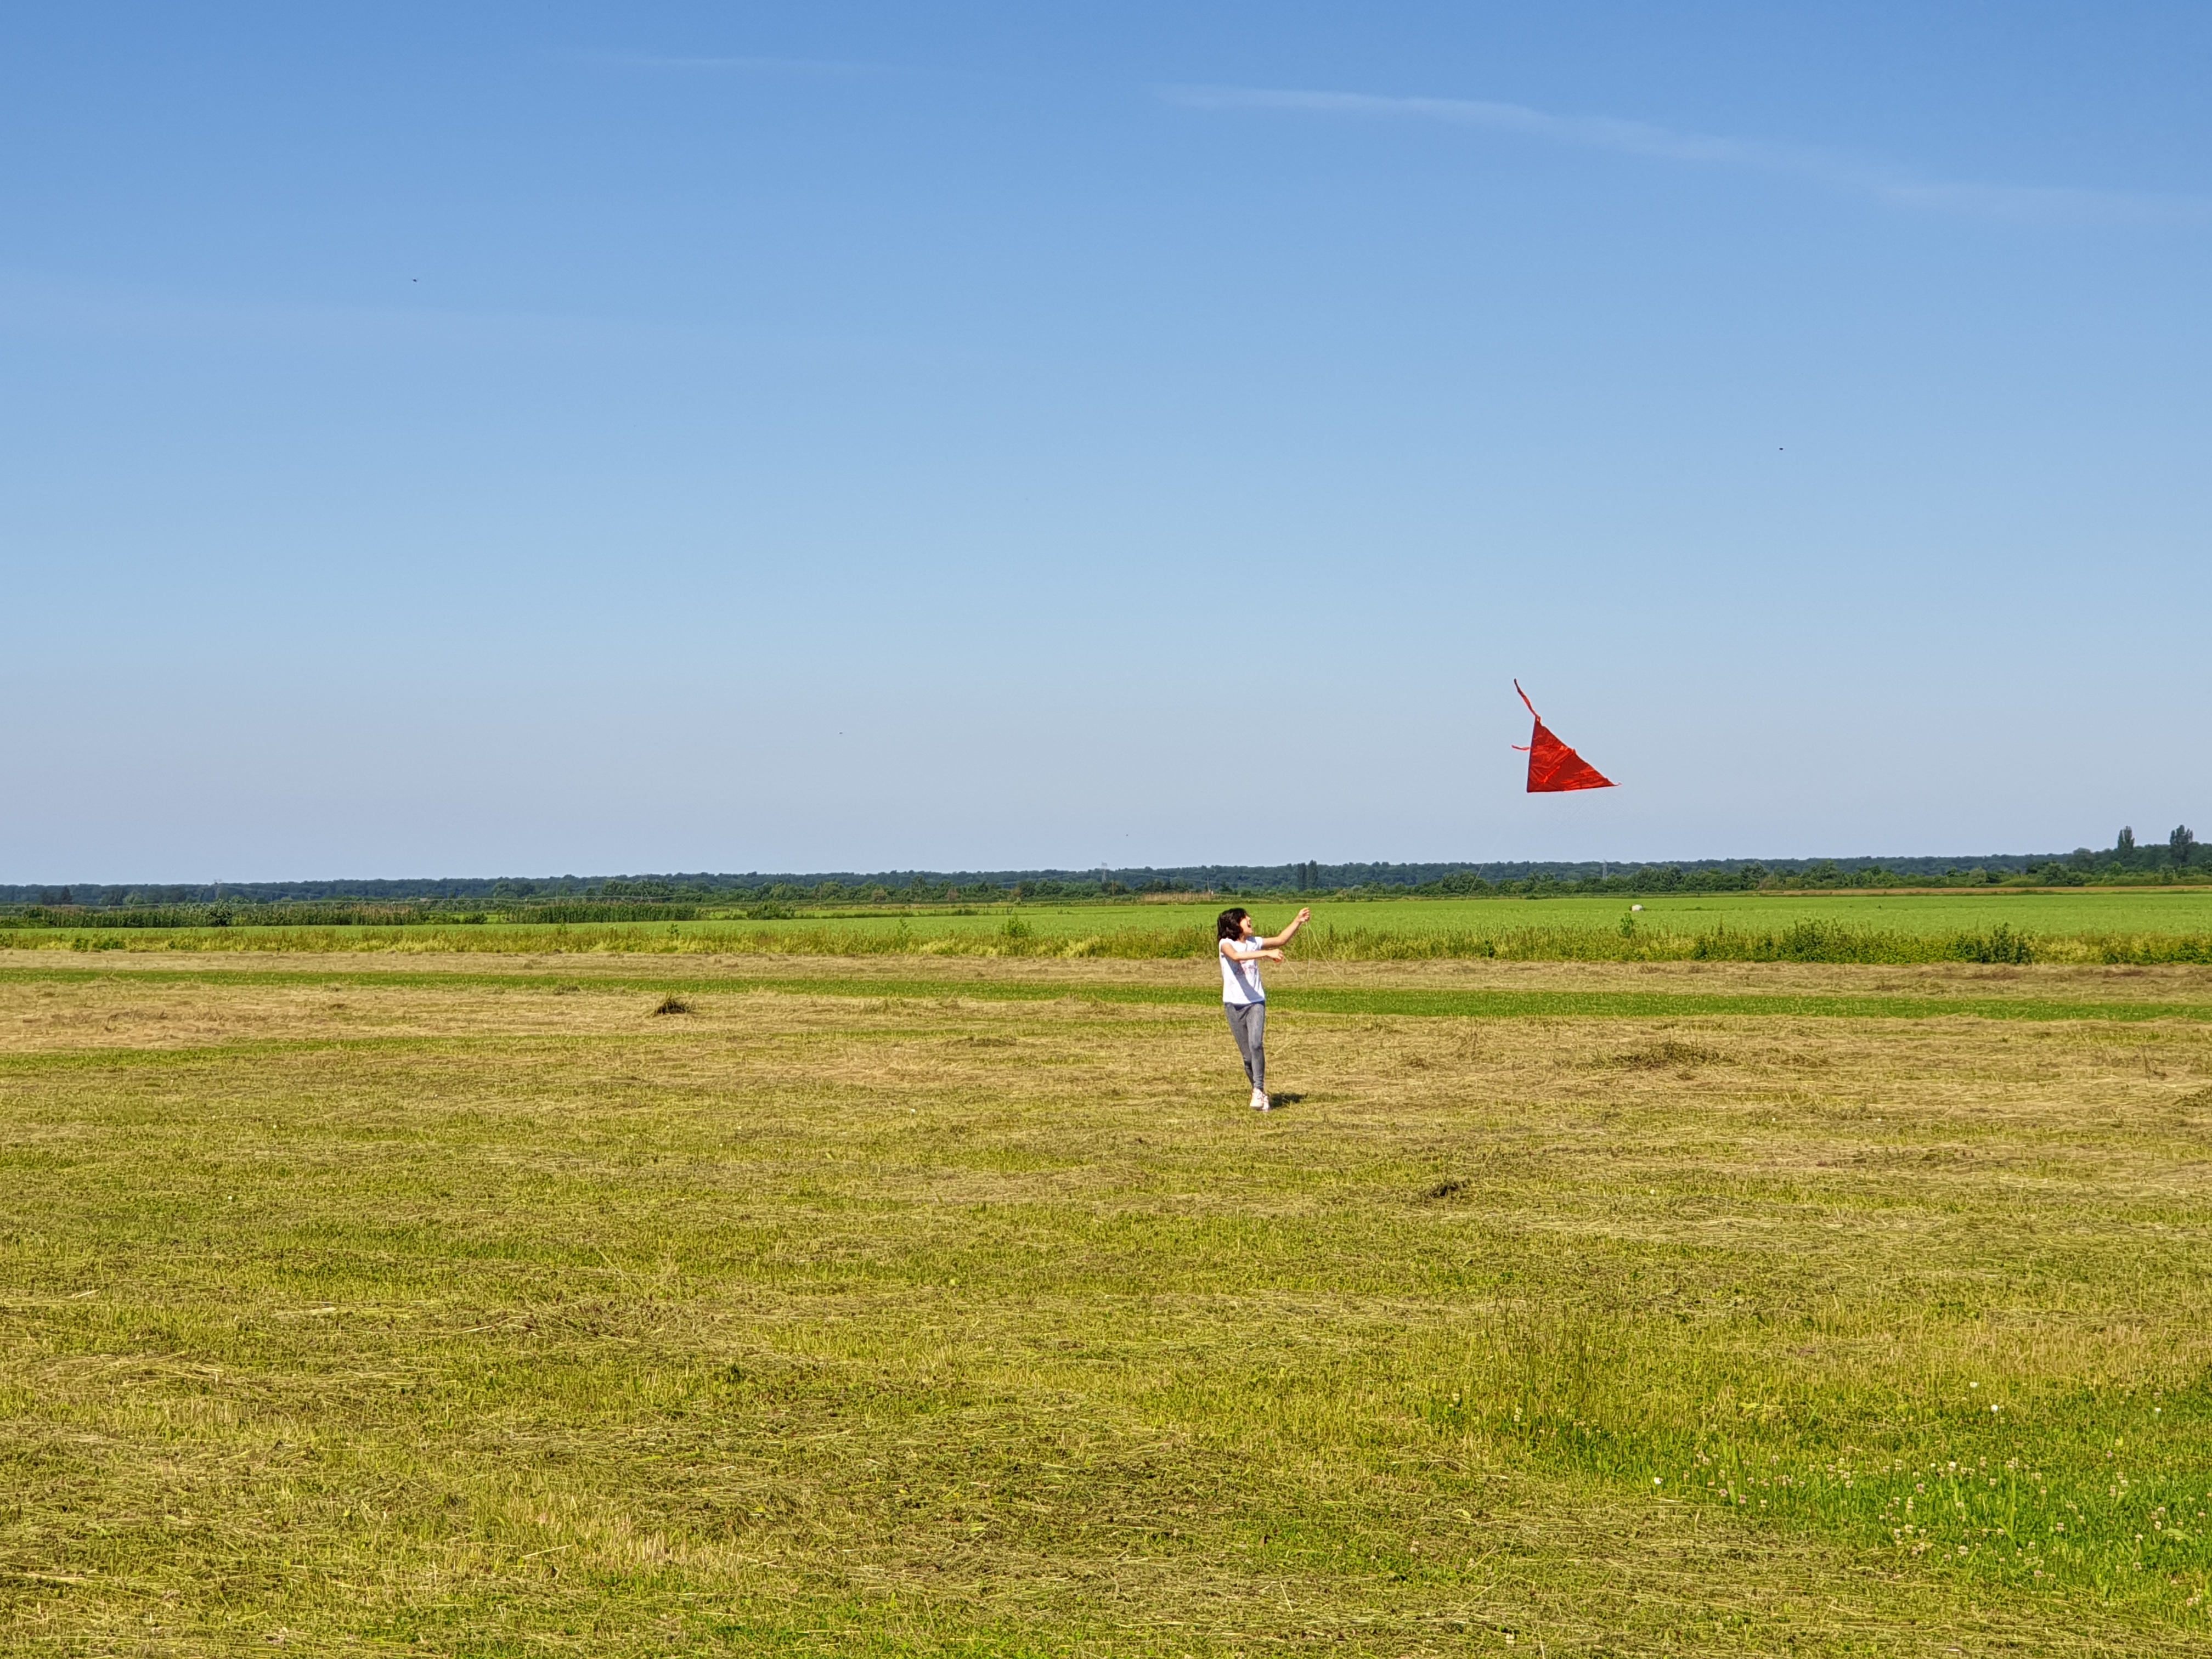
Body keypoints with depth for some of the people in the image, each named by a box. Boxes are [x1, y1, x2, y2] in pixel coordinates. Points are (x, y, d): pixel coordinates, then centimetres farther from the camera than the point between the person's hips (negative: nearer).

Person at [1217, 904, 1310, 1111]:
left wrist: (1298, 922, -1)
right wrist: (1267, 954, -37)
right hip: (1234, 1004, -2)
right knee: (1247, 1054, 3)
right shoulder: (1226, 944, -8)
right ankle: (1260, 1093, 16)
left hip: (1255, 1002, 2)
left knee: (1256, 1044, -22)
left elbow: (1281, 940, 11)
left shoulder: (1254, 942, 7)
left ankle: (1258, 1091, -21)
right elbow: (1236, 956, -29)